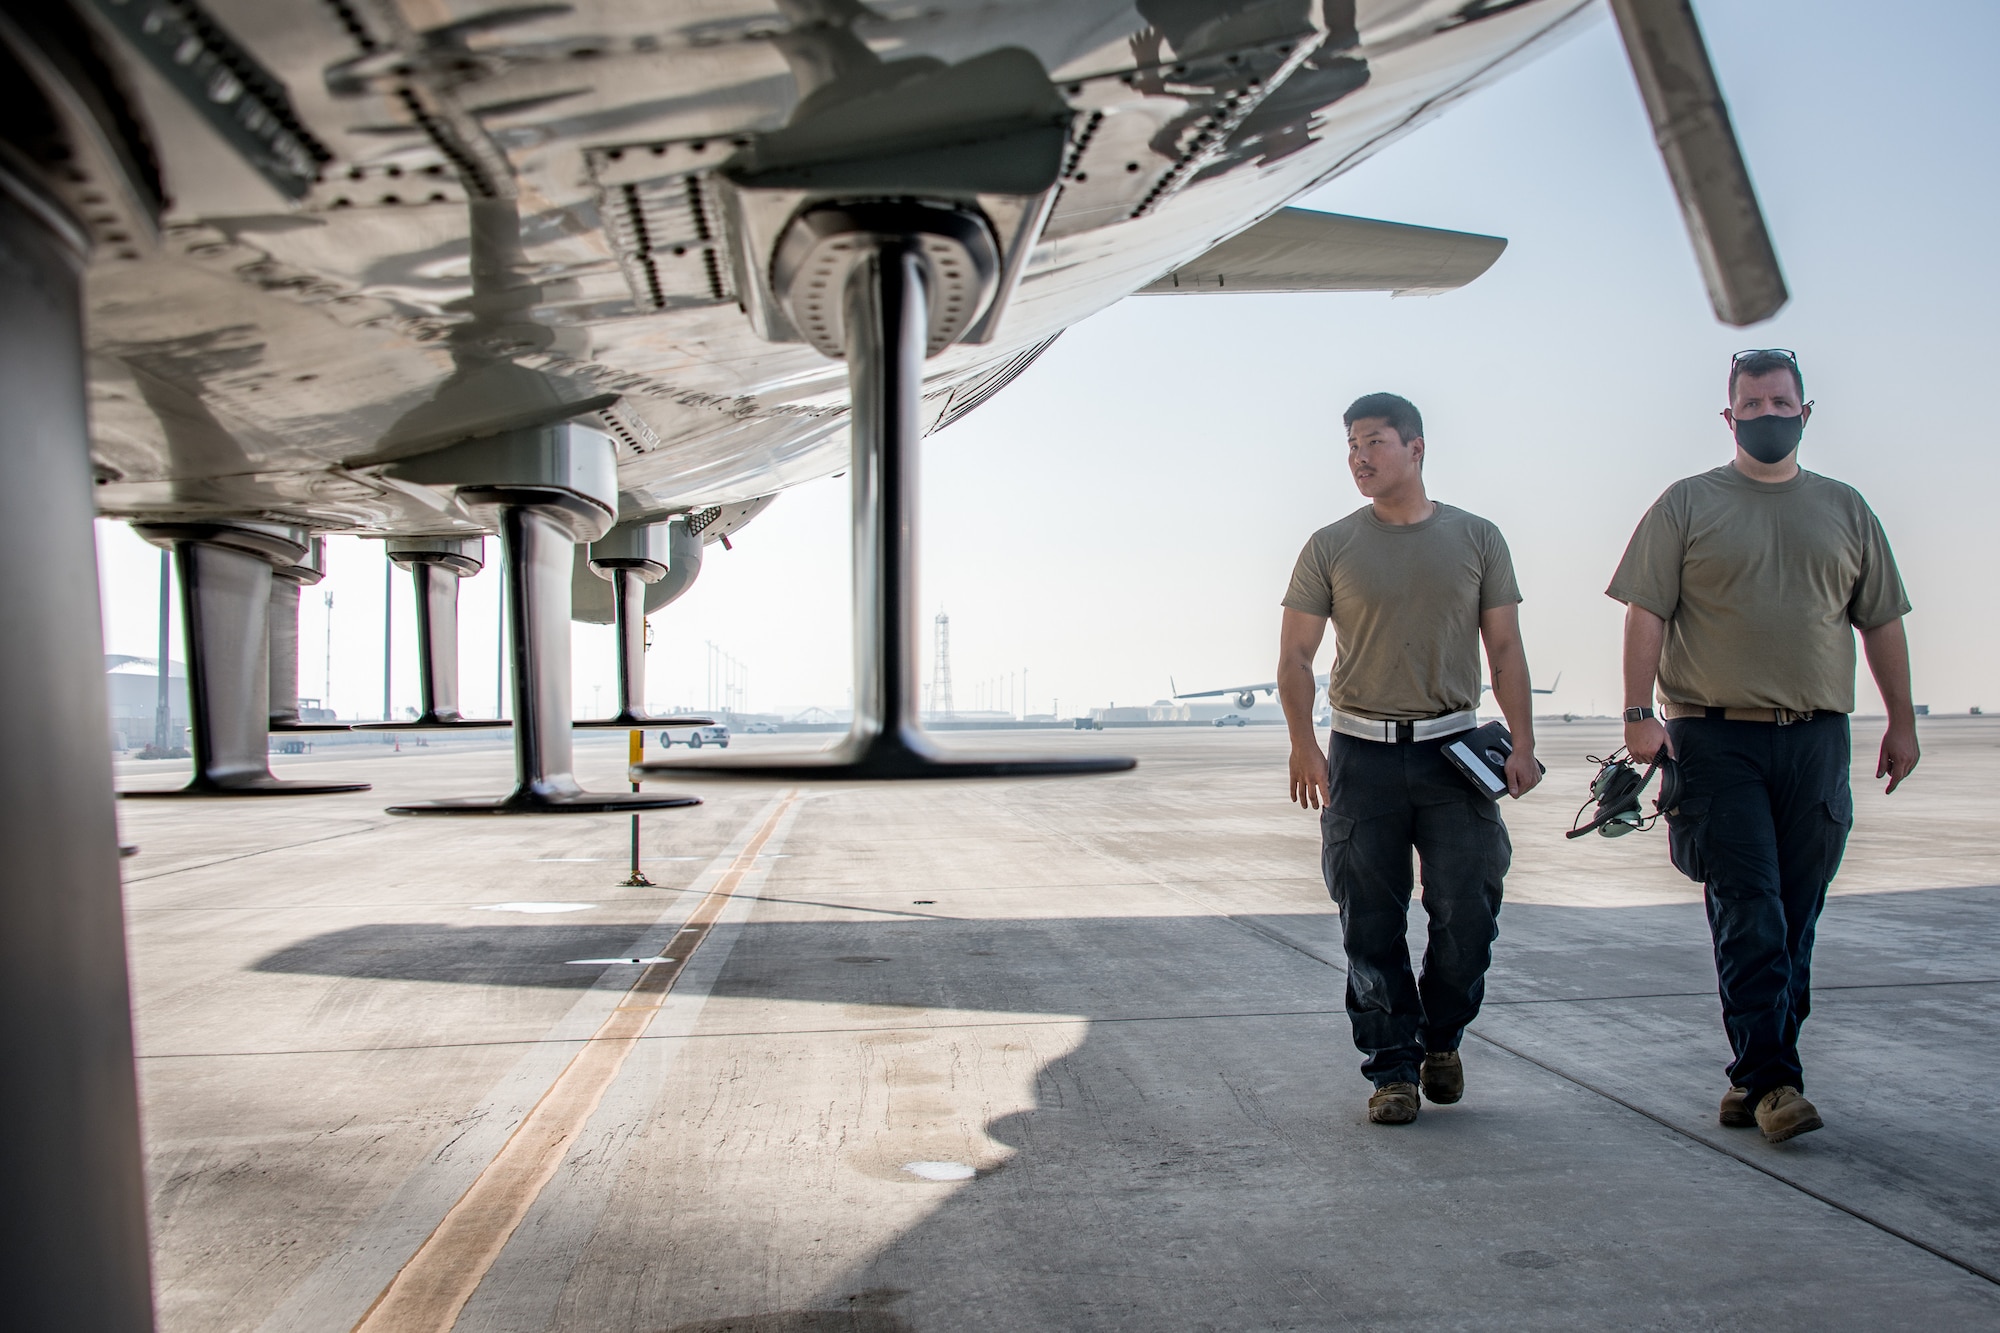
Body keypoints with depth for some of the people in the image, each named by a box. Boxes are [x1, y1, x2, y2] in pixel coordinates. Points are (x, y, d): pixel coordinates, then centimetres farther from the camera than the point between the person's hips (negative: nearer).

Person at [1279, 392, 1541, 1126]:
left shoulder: (1477, 538, 8)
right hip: (1362, 755, 0)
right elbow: (1295, 656, 2)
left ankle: (1441, 1037, 25)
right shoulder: (1330, 547, 4)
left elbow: (1505, 648, 8)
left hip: (1453, 749, 1)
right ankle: (1393, 1068, 16)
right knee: (1371, 925, 2)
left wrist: (1522, 742, -2)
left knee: (1468, 912, -1)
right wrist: (1303, 745, -8)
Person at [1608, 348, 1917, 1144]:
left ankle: (1756, 1076, 16)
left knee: (1794, 920, 6)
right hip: (1718, 738, -3)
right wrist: (1639, 712, -12)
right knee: (1749, 913, -8)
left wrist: (1902, 722, 14)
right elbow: (1647, 613, -2)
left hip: (1817, 741, 4)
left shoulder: (1845, 510, 16)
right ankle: (1772, 1081, -4)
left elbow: (1881, 623, 18)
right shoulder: (1688, 505, 5)